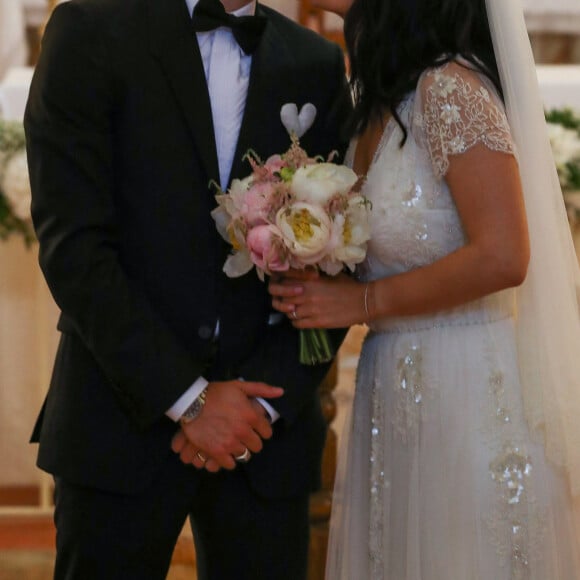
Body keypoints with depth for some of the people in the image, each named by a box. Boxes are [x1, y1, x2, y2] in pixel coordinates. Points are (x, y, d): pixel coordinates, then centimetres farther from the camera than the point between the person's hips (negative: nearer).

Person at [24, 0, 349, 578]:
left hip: (268, 420, 3)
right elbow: (71, 246, -9)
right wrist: (187, 397, -13)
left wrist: (262, 397, -9)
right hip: (126, 414, -2)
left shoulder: (319, 65, 9)